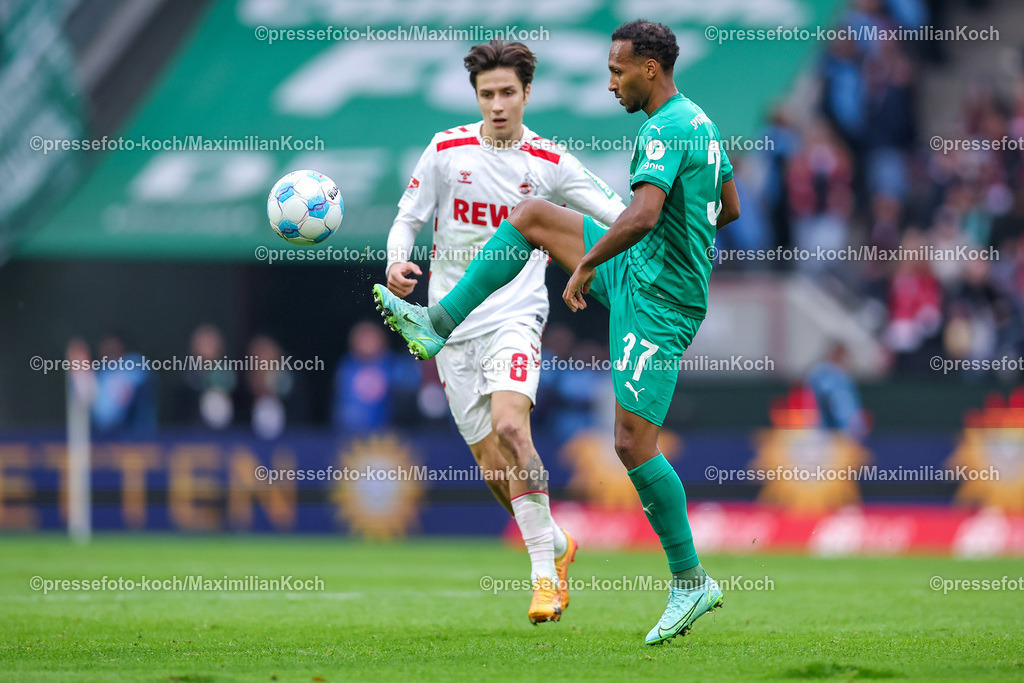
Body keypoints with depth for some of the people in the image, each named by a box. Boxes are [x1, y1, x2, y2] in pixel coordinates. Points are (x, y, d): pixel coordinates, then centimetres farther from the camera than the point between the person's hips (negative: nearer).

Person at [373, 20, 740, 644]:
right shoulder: (700, 121, 11)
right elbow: (730, 208, 22)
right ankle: (440, 323, 15)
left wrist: (587, 263, -21)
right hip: (640, 275, 10)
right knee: (532, 215, 12)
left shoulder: (665, 130, -20)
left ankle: (692, 583, -2)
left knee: (633, 442, -10)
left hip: (655, 301, -10)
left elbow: (644, 215, -33)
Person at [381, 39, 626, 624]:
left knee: (509, 425, -26)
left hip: (516, 316, -2)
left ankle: (544, 569, -20)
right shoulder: (447, 149, 1)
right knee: (489, 457, 2)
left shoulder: (549, 161, 1)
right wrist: (397, 263, -13)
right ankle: (556, 544, 26)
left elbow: (621, 214, 6)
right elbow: (408, 218, 7)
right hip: (453, 321, 2)